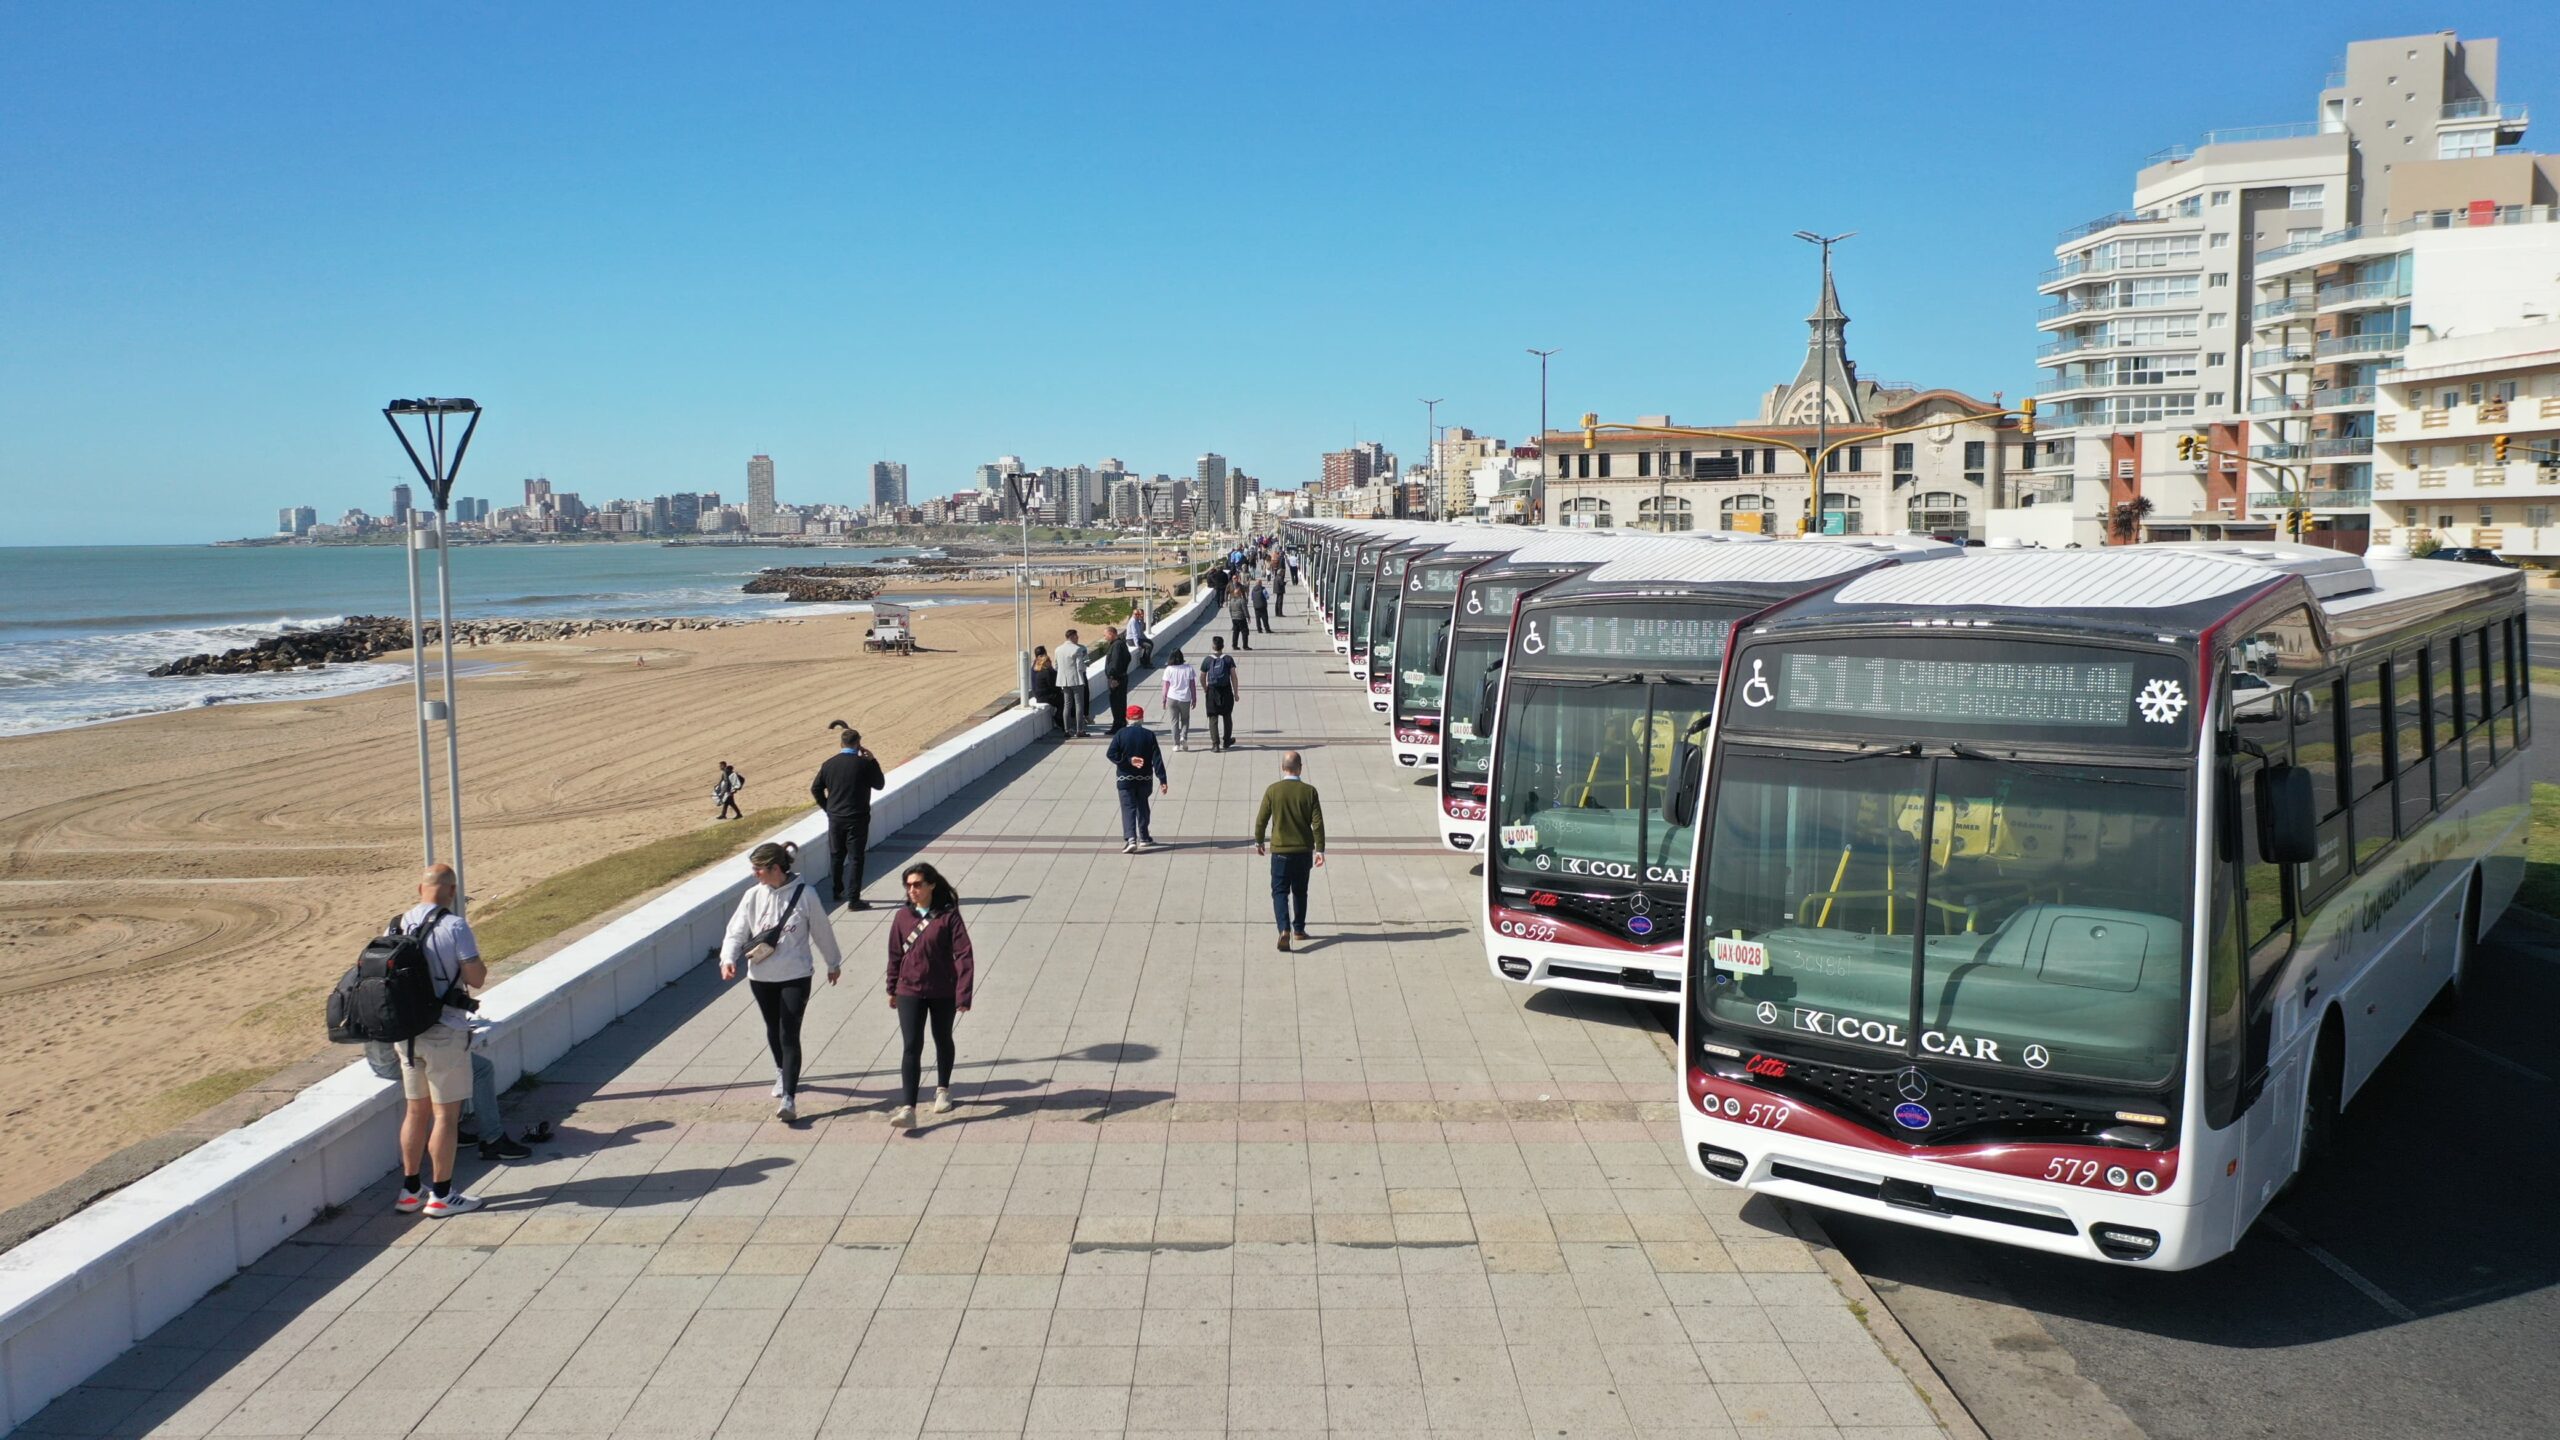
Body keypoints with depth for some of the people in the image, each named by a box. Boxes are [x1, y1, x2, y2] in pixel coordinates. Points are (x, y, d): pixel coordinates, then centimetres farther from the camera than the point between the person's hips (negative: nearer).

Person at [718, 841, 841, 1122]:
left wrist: (833, 963, 13)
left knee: (789, 1035, -9)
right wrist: (728, 959, -22)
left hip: (796, 976, -4)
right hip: (761, 976, 4)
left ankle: (788, 1098, -11)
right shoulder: (753, 896, -3)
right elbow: (736, 932, -3)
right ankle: (782, 1073, 46)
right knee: (773, 1030, 20)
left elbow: (822, 931, 2)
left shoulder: (803, 895, -10)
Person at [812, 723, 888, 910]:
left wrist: (828, 807, 15)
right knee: (856, 858, 1)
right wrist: (873, 761, 5)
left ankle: (837, 892, 31)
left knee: (836, 856, 18)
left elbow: (816, 789, 5)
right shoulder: (865, 764, -13)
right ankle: (853, 899, -1)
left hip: (835, 818, 4)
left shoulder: (829, 764, -1)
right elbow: (879, 784, 1)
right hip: (857, 819, -4)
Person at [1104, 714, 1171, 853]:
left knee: (1128, 807, -4)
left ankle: (1130, 838, -22)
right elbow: (1157, 759, -8)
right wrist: (1163, 779, -9)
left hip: (1125, 779, -2)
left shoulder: (1121, 734, -8)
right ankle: (1144, 837, 29)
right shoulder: (1149, 735, -5)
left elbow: (1111, 754, -14)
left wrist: (1128, 760, -13)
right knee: (1142, 806, 20)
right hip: (1145, 779, 2)